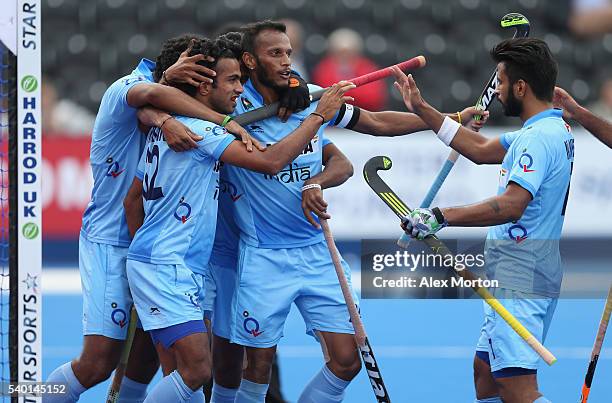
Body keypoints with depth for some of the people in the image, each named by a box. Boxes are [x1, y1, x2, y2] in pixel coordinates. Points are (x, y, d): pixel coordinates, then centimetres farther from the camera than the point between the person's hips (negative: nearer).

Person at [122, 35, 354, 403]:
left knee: (194, 369, 10)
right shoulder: (198, 128, -14)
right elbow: (270, 162, -21)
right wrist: (320, 115, -11)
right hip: (167, 269, -11)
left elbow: (134, 198, 23)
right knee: (197, 370, -17)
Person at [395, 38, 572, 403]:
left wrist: (441, 217, -34)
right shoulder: (552, 131, 14)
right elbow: (481, 150, 25)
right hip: (517, 277, 11)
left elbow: (512, 206, -31)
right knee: (485, 373, 20)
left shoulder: (539, 138, -19)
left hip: (520, 281, -11)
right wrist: (422, 109, 27)